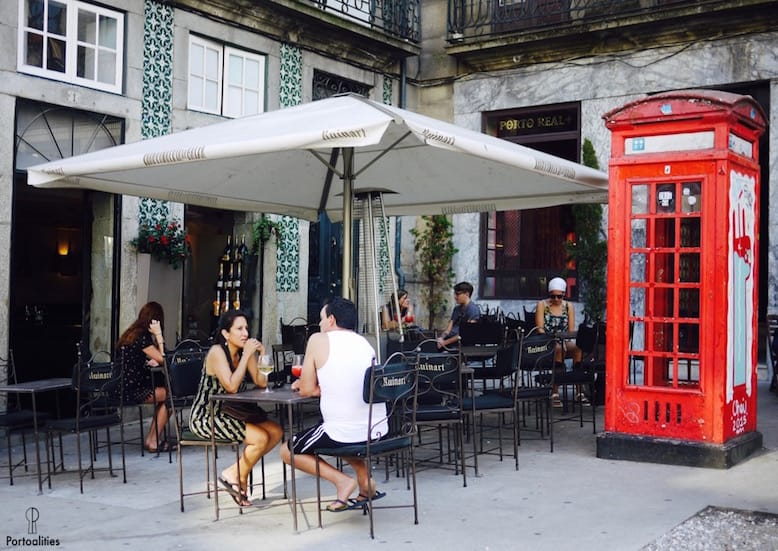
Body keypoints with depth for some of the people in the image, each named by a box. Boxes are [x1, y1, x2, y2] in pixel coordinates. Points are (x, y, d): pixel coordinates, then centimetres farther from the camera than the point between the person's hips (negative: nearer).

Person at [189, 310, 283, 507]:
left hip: (230, 413, 8)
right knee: (261, 438, -21)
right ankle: (236, 476, 3)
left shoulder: (244, 350, 3)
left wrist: (262, 354, -13)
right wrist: (246, 355, -25)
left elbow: (261, 383, -1)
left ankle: (237, 472, 6)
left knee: (276, 432, -6)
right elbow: (231, 387, -29)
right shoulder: (217, 352, -18)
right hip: (205, 417, -8)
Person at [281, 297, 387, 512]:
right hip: (378, 431, 7)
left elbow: (307, 390, 1)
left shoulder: (319, 340, -5)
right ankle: (365, 479, 19)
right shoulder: (365, 342, 11)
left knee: (287, 451, 17)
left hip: (343, 434, -6)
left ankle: (342, 480, 1)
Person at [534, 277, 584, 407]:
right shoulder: (542, 305, 6)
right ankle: (555, 393, -38)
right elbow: (540, 328, -4)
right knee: (558, 349, -38)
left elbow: (572, 329, 7)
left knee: (578, 348, -32)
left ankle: (579, 391, -32)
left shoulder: (568, 306, 14)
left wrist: (565, 339, -13)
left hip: (564, 342, 3)